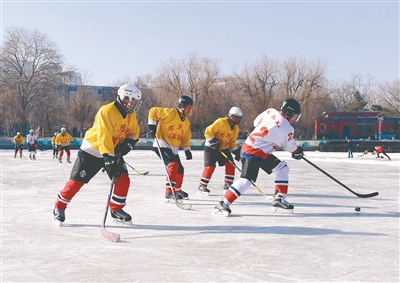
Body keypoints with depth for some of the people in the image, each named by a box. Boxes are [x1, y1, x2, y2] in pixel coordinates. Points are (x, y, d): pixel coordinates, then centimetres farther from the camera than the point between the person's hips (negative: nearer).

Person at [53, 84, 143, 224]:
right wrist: (109, 159, -40)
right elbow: (104, 138, -35)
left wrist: (127, 143, -14)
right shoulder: (107, 112, -28)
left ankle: (116, 209, 12)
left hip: (114, 151, 7)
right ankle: (59, 206, 14)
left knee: (123, 179, -6)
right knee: (77, 180, -4)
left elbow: (134, 132, 7)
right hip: (92, 150, -7)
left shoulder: (130, 114, -3)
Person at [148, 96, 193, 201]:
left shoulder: (186, 121, 11)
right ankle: (169, 191, -26)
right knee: (173, 164, -26)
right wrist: (152, 126, -16)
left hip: (173, 148, 9)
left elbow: (185, 137, 16)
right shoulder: (170, 113, -14)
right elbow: (153, 111, -11)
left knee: (180, 169, 14)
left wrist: (187, 149, 4)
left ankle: (177, 190, 34)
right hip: (161, 145, -9)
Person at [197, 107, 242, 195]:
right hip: (211, 147, -7)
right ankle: (202, 187, -3)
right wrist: (213, 141, -25)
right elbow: (208, 131, -19)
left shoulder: (236, 129, 5)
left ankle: (227, 185, 10)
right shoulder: (221, 122, -18)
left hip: (224, 148, 7)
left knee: (230, 165, -3)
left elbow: (232, 142, 13)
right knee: (210, 166, -14)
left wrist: (236, 151, 1)